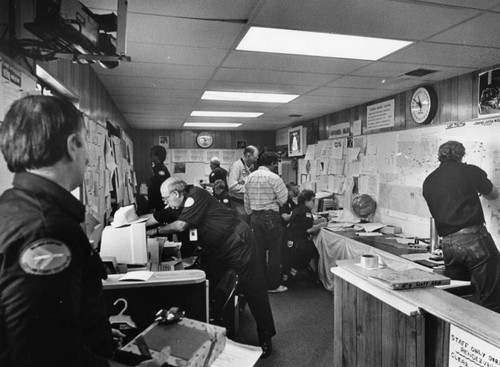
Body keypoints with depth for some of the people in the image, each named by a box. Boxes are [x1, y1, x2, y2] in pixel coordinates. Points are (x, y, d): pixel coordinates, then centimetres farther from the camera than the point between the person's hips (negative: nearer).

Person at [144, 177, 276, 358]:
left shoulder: (195, 195, -19)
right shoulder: (183, 204, 7)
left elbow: (181, 225, -23)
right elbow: (156, 217, 13)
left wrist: (156, 231, -10)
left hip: (238, 243, -10)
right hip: (222, 251, 10)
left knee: (253, 290, -4)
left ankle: (265, 338, 6)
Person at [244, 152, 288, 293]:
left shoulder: (250, 177, 8)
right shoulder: (274, 178, -12)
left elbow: (247, 201, 13)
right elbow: (283, 199, -11)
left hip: (255, 217, 7)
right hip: (271, 216, -7)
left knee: (259, 250, 15)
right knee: (274, 251, 3)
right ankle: (272, 285, 10)